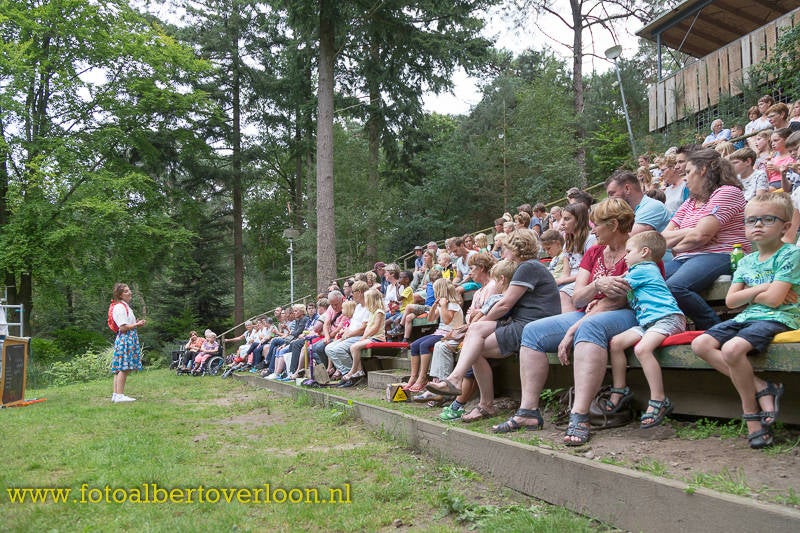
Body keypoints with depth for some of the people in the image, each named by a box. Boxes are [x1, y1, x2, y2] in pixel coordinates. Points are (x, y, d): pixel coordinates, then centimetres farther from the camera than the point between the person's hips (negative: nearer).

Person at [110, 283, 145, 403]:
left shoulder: (126, 307, 21)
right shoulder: (120, 307, -12)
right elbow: (123, 327, -18)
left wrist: (137, 324, 12)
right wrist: (137, 325, -9)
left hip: (131, 339, 10)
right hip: (125, 339, -10)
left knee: (119, 368, 8)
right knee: (124, 368, -12)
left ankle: (116, 395, 9)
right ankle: (119, 395, -12)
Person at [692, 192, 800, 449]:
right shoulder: (746, 261, 16)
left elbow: (773, 300, -16)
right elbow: (731, 301, 5)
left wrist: (748, 293, 1)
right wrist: (762, 288, -7)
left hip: (777, 319, -8)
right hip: (747, 317, 8)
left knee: (732, 348, -32)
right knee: (700, 344, -9)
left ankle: (750, 410, -9)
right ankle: (761, 389, -12)